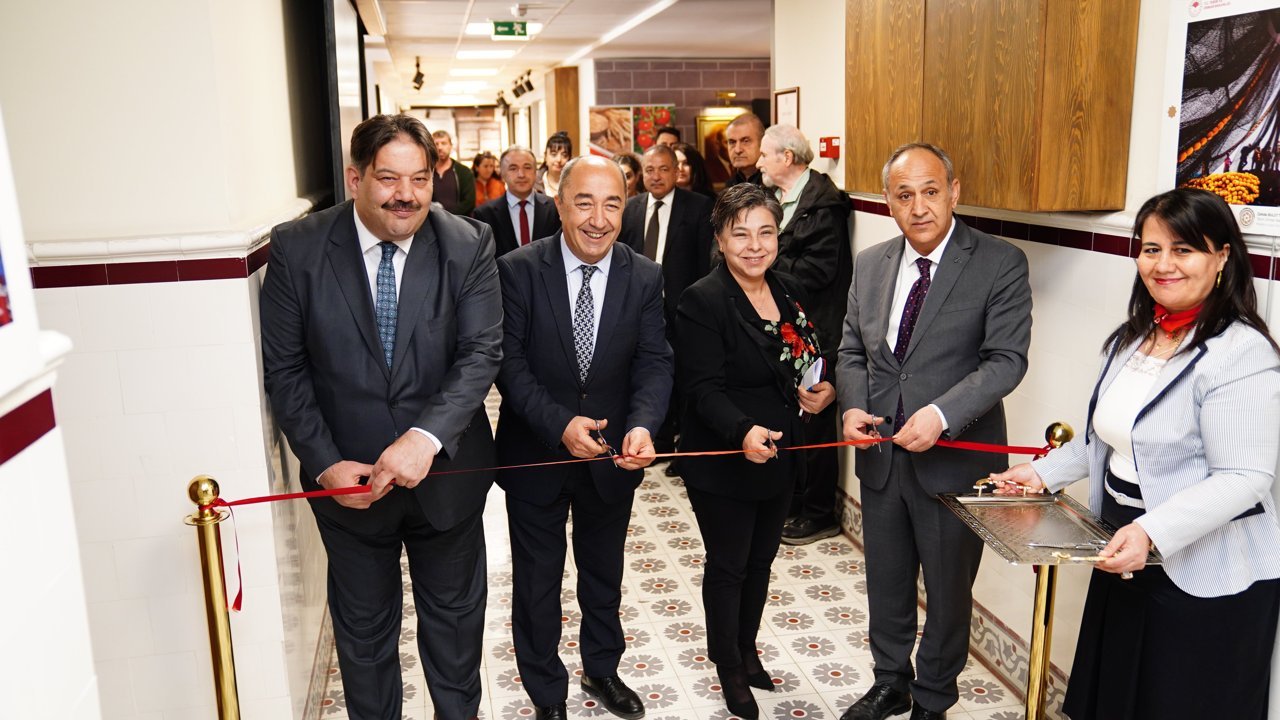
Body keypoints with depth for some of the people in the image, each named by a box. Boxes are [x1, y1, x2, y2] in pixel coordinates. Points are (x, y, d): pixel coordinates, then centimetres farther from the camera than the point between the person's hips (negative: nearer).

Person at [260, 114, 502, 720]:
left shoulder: (468, 245, -10)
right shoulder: (297, 248, -10)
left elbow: (481, 353, -15)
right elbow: (284, 369, -6)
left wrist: (426, 437, -29)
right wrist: (325, 463, -14)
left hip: (446, 472, 1)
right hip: (348, 478, 0)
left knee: (454, 615, 22)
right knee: (363, 627, 20)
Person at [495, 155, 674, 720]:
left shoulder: (644, 277, -7)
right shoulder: (518, 271, -14)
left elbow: (654, 361, -11)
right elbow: (509, 362, -16)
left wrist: (641, 425, -30)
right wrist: (560, 424, -28)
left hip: (613, 455, 3)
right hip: (535, 454, -2)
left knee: (604, 574, 24)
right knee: (537, 583, 15)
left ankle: (601, 670, 50)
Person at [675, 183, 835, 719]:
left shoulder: (787, 292, 5)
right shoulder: (703, 301, -18)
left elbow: (809, 359, 15)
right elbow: (703, 388, -23)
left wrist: (825, 390, -6)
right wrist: (743, 432, -38)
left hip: (779, 457, 7)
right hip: (724, 465, -7)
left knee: (761, 560, 22)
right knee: (728, 567, 10)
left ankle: (747, 650, 44)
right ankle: (729, 670, 32)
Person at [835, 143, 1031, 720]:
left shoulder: (1000, 264, -10)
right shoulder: (869, 265, 5)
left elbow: (1006, 360, -16)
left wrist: (941, 414, -28)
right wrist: (854, 405, -9)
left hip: (954, 459, -4)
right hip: (881, 455, 4)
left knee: (948, 591, 14)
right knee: (886, 584, 20)